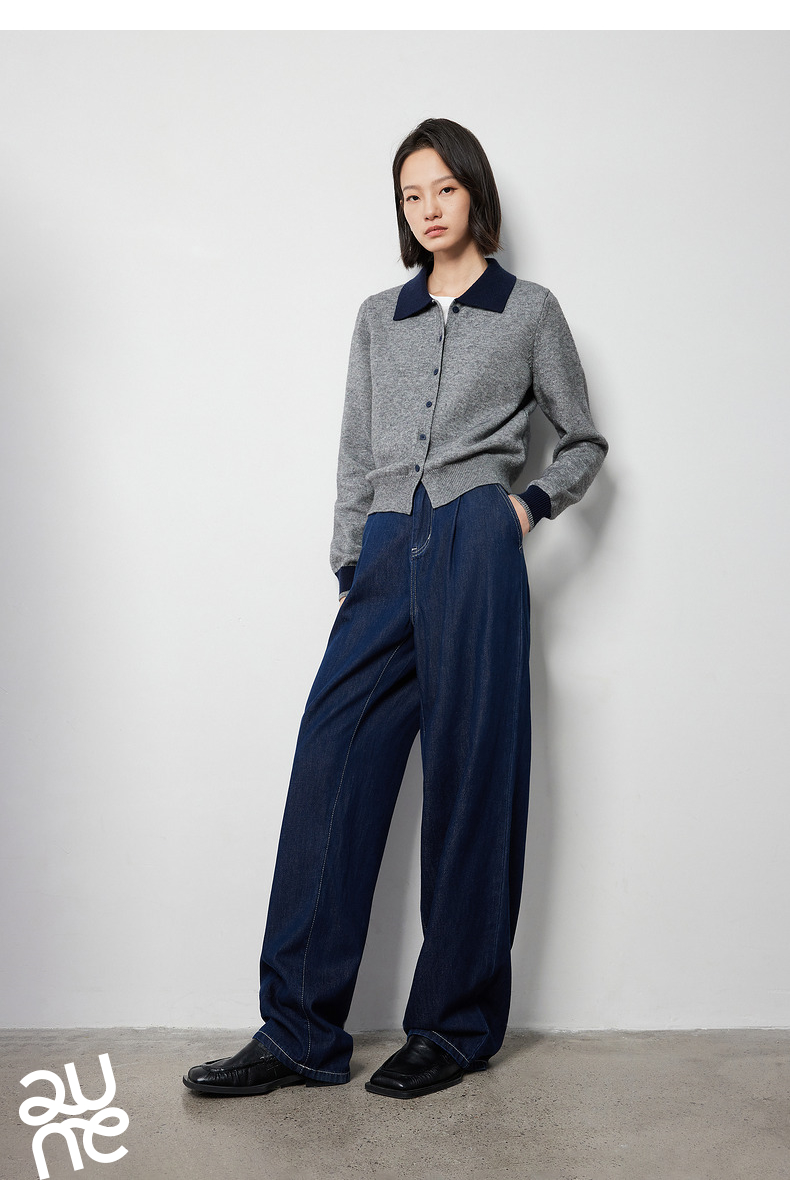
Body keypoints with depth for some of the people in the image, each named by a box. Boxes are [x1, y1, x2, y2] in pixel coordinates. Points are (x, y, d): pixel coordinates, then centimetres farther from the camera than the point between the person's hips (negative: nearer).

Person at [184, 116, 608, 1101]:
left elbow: (584, 443, 17)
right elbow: (355, 453, 18)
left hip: (475, 546, -3)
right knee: (331, 771, -5)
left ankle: (455, 1029, 11)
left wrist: (530, 504, -1)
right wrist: (349, 567, 9)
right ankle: (299, 1035, 3)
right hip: (386, 551, 4)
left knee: (467, 777, -2)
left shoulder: (529, 312, 12)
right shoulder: (378, 318, 20)